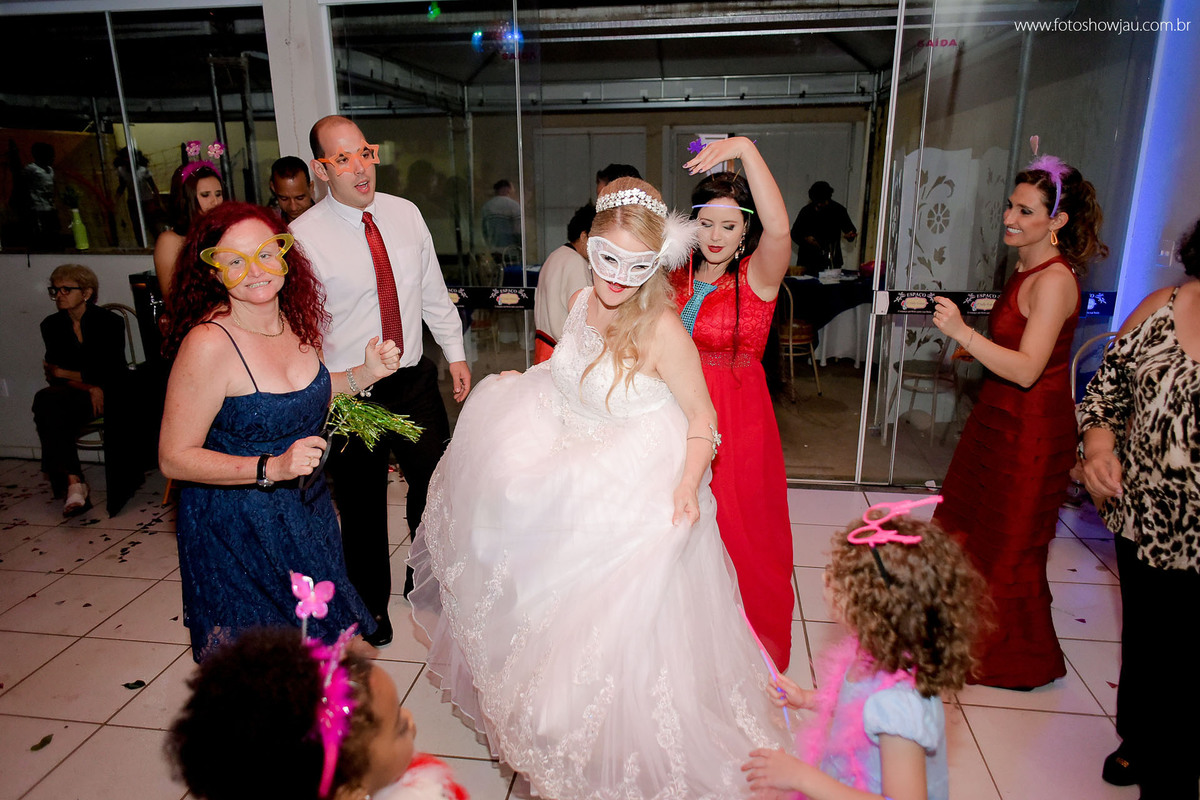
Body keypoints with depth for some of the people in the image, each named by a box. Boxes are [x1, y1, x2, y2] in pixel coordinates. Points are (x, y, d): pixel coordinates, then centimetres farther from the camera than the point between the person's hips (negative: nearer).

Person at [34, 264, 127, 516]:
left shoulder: (109, 322, -1)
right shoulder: (51, 325, 11)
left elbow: (112, 373, -7)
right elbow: (54, 375, 4)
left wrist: (63, 373, -5)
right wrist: (89, 387, -14)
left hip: (106, 394, -4)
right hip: (72, 396, 4)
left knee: (46, 400, -30)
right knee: (46, 401, -31)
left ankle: (73, 485, -34)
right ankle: (73, 482, -39)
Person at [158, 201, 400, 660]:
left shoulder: (294, 320, -4)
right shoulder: (209, 343, -24)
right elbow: (175, 458, -20)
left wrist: (366, 373, -1)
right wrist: (271, 468, -30)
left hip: (306, 510, 7)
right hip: (235, 531, -6)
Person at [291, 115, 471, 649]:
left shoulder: (405, 214, 2)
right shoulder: (304, 236, -12)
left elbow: (433, 291, 10)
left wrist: (455, 354, 10)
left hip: (415, 380, 4)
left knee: (433, 485, 16)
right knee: (362, 506, 12)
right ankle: (370, 606, 37)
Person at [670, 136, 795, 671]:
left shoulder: (758, 275, -11)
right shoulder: (679, 275, 5)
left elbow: (779, 229, -32)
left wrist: (746, 149, -38)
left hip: (737, 420, -4)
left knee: (739, 535, 8)